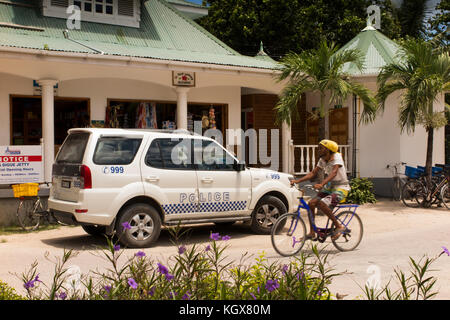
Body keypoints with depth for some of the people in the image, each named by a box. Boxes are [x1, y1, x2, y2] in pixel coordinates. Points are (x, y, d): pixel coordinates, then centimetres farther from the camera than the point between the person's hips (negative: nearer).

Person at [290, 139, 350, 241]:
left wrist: (321, 184, -48)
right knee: (311, 203, -9)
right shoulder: (322, 160, 6)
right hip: (329, 188, 8)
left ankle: (339, 226, -13)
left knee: (321, 203, -29)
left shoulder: (336, 157, -17)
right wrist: (298, 180, -7)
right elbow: (313, 173, 6)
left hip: (341, 188, -8)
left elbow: (334, 173, -33)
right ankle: (312, 233, 0)